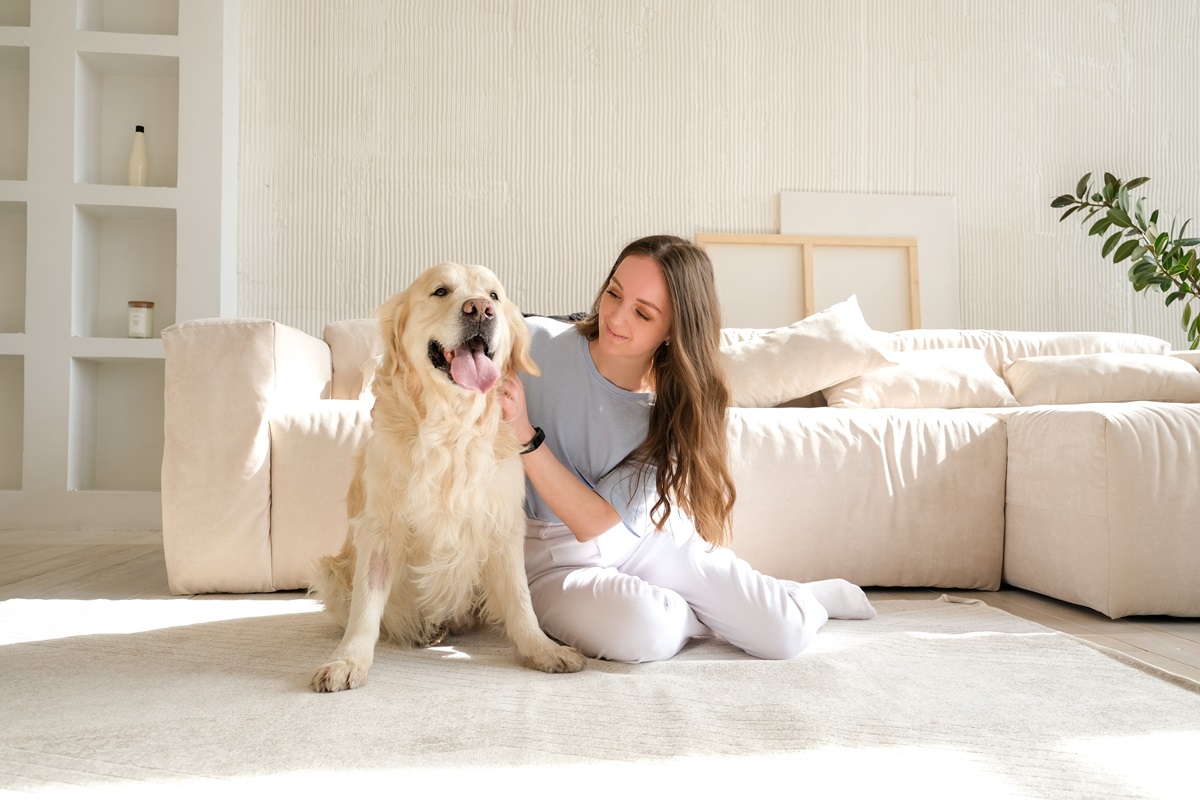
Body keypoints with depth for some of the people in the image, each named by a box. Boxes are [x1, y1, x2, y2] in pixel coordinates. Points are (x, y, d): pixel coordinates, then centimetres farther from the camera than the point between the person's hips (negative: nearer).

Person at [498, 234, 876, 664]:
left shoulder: (668, 413, -12)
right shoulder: (533, 343, -18)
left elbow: (595, 521, -22)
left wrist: (525, 434, -33)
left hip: (642, 540, 2)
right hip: (553, 560, -1)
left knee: (785, 633, -12)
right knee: (641, 629, -35)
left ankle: (812, 596, 26)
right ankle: (713, 612, 2)